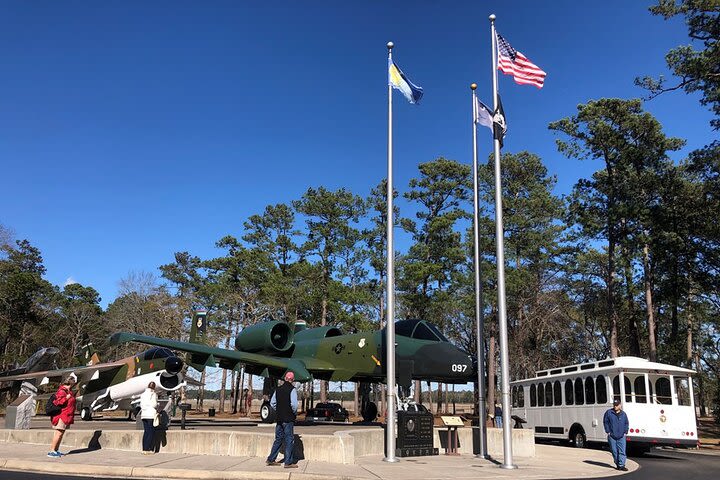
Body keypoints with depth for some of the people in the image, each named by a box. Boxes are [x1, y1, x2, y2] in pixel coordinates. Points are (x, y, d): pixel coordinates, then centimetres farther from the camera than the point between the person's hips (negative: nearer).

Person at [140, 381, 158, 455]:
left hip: (144, 414, 6)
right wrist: (156, 408, 7)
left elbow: (141, 404, 9)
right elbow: (154, 404, -12)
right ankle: (148, 449, -4)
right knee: (151, 432, -2)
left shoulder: (143, 394, 12)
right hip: (151, 414, -6)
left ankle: (144, 449, 8)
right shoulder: (153, 394, -6)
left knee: (146, 431, 9)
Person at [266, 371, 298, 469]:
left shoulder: (278, 389, 8)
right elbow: (294, 404, -20)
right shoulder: (292, 389, -11)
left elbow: (272, 403, 11)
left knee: (278, 439, 16)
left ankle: (271, 459, 18)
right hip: (288, 419, -6)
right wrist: (295, 413, -3)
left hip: (279, 418, 6)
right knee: (289, 440, 0)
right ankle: (288, 462, 1)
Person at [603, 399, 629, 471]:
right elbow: (605, 422, 2)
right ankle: (617, 464, 20)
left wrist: (625, 432, 4)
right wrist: (608, 431, -3)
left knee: (622, 451, -6)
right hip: (612, 436, -1)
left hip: (621, 436, 1)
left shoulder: (623, 414, 6)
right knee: (614, 451, 6)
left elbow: (626, 423, 15)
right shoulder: (609, 412, -1)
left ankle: (621, 465, -4)